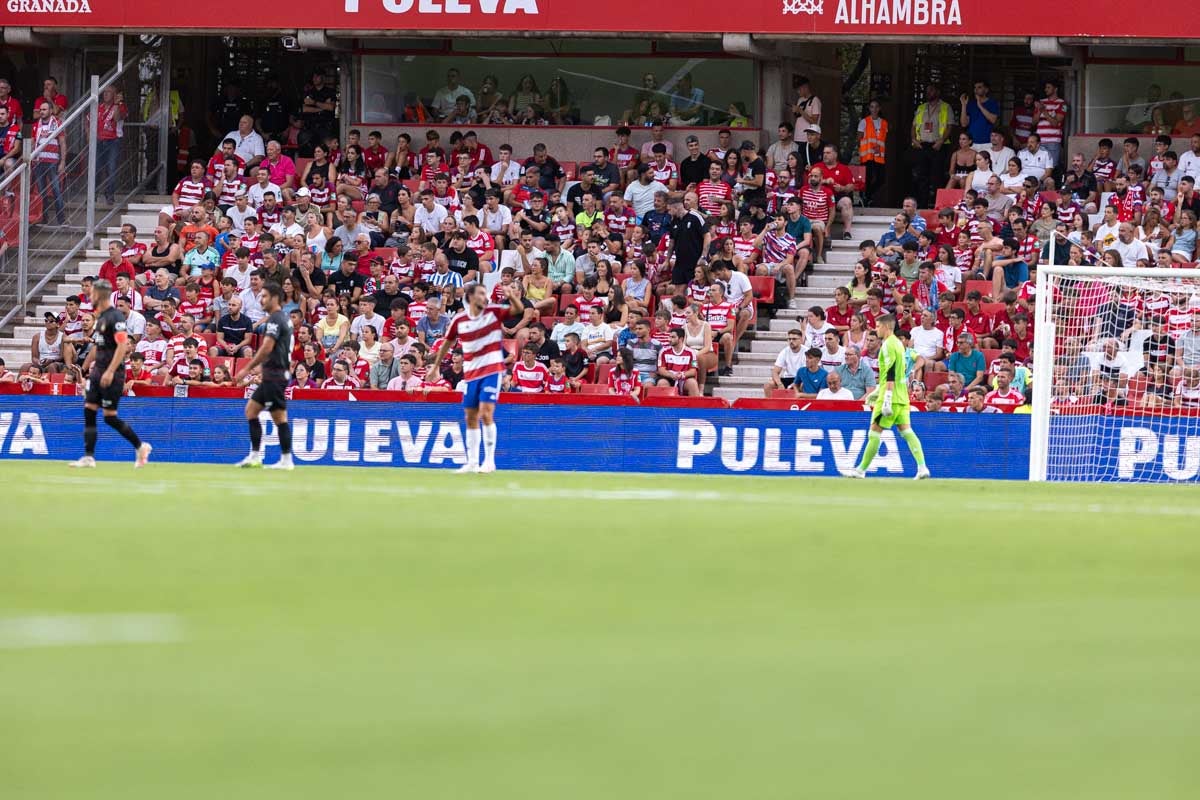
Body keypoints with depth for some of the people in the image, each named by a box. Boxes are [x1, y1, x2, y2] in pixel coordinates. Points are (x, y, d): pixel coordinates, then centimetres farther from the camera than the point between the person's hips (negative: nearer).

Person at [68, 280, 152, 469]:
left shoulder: (114, 316, -14)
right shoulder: (100, 317, 14)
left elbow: (123, 345, -22)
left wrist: (110, 371, -28)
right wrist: (84, 367, 26)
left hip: (112, 375, -9)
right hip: (97, 372, 9)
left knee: (110, 417, -6)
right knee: (89, 410, 2)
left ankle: (141, 447, 9)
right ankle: (88, 457, 2)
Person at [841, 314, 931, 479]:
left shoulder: (888, 345, -13)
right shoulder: (897, 343, 17)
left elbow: (891, 374, -20)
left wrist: (887, 399, -24)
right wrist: (878, 391, 32)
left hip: (891, 397, -9)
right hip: (902, 396, 9)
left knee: (874, 432, -1)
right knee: (906, 431, 4)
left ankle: (861, 470, 5)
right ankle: (922, 467, -8)